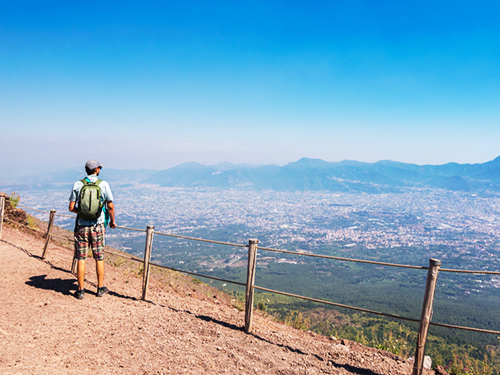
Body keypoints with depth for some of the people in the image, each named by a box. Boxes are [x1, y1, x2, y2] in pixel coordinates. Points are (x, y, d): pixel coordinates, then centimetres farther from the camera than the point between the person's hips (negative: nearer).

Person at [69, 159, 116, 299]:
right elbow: (110, 206, -3)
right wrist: (112, 221, 12)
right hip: (98, 226, -1)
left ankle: (81, 290, 13)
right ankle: (101, 288, 19)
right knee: (99, 258, 10)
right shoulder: (103, 184, -3)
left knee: (81, 259, 7)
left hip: (81, 226, 1)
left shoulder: (77, 185, 0)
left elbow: (71, 208, -1)